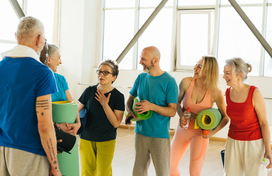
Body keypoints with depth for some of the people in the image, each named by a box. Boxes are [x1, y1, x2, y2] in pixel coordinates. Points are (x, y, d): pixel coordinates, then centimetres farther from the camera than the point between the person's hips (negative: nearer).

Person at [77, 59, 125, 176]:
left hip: (106, 141, -2)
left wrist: (105, 104, -18)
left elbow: (116, 123, -11)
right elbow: (77, 111, 8)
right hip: (86, 138, 2)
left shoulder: (118, 96, -7)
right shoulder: (89, 91, -1)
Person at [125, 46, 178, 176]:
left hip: (160, 137, -5)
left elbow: (172, 111, -11)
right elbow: (130, 99, 17)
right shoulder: (141, 78, 6)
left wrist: (152, 106, -25)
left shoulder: (169, 81, -10)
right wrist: (130, 111, -5)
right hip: (140, 133, 5)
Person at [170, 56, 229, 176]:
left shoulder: (215, 93, -18)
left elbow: (225, 117, -8)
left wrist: (212, 132, -20)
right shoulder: (186, 82, -14)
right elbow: (177, 102, 2)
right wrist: (181, 116, -15)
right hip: (182, 130, 3)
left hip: (200, 133, -3)